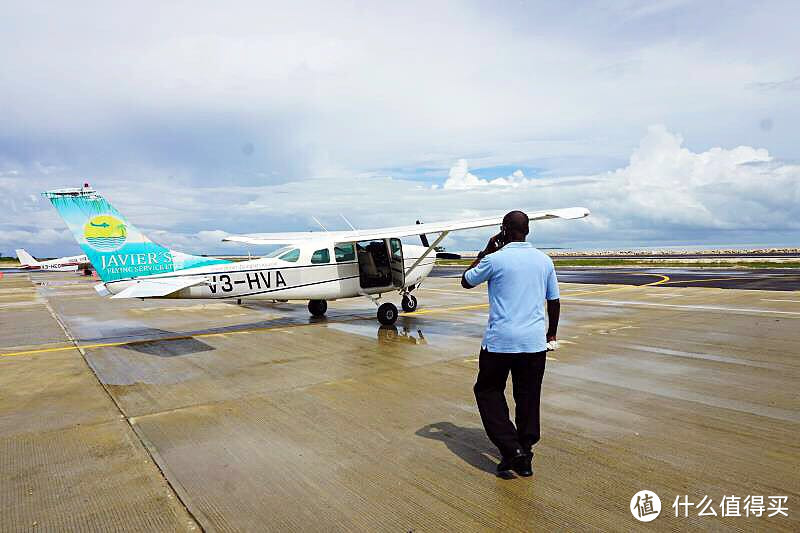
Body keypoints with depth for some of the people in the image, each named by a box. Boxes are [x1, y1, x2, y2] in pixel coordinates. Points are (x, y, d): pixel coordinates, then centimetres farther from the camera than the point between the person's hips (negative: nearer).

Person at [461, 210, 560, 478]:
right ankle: (525, 456, 21)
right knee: (528, 397, 14)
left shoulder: (495, 259, -9)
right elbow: (554, 301, 12)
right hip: (535, 341, 5)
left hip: (500, 340, -4)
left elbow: (466, 282, 6)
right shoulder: (544, 260, 6)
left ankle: (510, 449, 3)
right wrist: (551, 334, 25)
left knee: (488, 391, 12)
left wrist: (486, 251, 11)